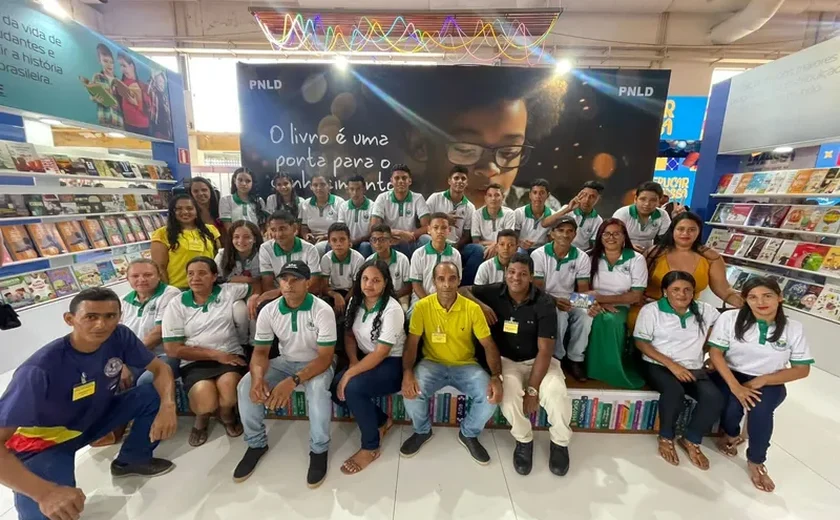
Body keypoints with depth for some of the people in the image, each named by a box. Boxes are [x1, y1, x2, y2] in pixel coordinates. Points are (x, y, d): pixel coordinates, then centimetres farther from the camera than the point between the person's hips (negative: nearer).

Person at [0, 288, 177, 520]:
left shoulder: (119, 336, -20)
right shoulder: (40, 369, -32)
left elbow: (160, 368, -12)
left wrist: (168, 405, -31)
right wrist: (45, 492, -40)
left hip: (97, 416, 5)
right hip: (45, 440, -5)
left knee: (155, 395, -18)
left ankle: (131, 460, 7)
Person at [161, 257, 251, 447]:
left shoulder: (229, 291, 4)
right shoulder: (176, 304, 2)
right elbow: (173, 349, -2)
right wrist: (215, 355, -11)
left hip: (230, 355, 0)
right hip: (195, 362, 0)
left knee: (228, 388, -31)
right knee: (205, 401, -28)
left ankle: (227, 415, 9)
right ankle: (202, 418, 14)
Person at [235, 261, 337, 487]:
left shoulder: (323, 310, -23)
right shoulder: (268, 311, -9)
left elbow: (325, 357, -24)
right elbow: (260, 351, -5)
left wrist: (293, 381, -38)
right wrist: (258, 377, -28)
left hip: (316, 364, -4)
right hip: (285, 362, 5)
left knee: (317, 388, -36)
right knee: (247, 385, -18)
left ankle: (319, 450, -11)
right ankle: (256, 444, 7)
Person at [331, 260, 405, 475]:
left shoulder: (392, 309, -22)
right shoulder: (355, 301, 0)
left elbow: (381, 353, -25)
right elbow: (349, 335, 8)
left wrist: (350, 374, -26)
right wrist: (353, 362, -9)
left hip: (391, 363, -7)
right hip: (365, 358, 7)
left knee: (352, 388, -29)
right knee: (336, 388, -16)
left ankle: (371, 447, -5)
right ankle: (381, 421, 7)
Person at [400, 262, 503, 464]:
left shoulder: (472, 308, -12)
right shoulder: (422, 307, -12)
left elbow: (489, 345, -8)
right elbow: (411, 343, -9)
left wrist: (496, 377, -24)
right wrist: (407, 373, -27)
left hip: (465, 365, 1)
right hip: (432, 363, 0)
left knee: (491, 396, -23)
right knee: (411, 392, -27)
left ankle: (469, 434, 11)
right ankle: (422, 431, 10)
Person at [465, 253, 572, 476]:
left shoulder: (544, 303, -13)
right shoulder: (493, 293, -8)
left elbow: (545, 349, -15)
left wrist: (532, 389, -21)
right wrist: (480, 305, -20)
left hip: (538, 360, 0)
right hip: (505, 360, 1)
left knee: (557, 394, -27)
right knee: (510, 391, -30)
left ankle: (560, 443, 6)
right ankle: (523, 441, 1)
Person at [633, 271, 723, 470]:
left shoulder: (705, 310, 7)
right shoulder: (651, 310, -6)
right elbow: (641, 343, -9)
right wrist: (672, 365, -18)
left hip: (694, 368, 4)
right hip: (658, 366, -4)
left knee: (714, 398, -23)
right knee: (674, 391, -33)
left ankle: (691, 440, 1)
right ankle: (666, 438, -6)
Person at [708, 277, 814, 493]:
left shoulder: (794, 328, -4)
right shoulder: (730, 318, -11)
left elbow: (802, 369, -2)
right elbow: (715, 353, -11)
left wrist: (762, 380, -18)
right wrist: (735, 386, -23)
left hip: (769, 383, 1)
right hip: (730, 375, -1)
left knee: (760, 409, -30)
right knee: (733, 404, -29)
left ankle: (756, 462, -3)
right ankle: (731, 435, 9)